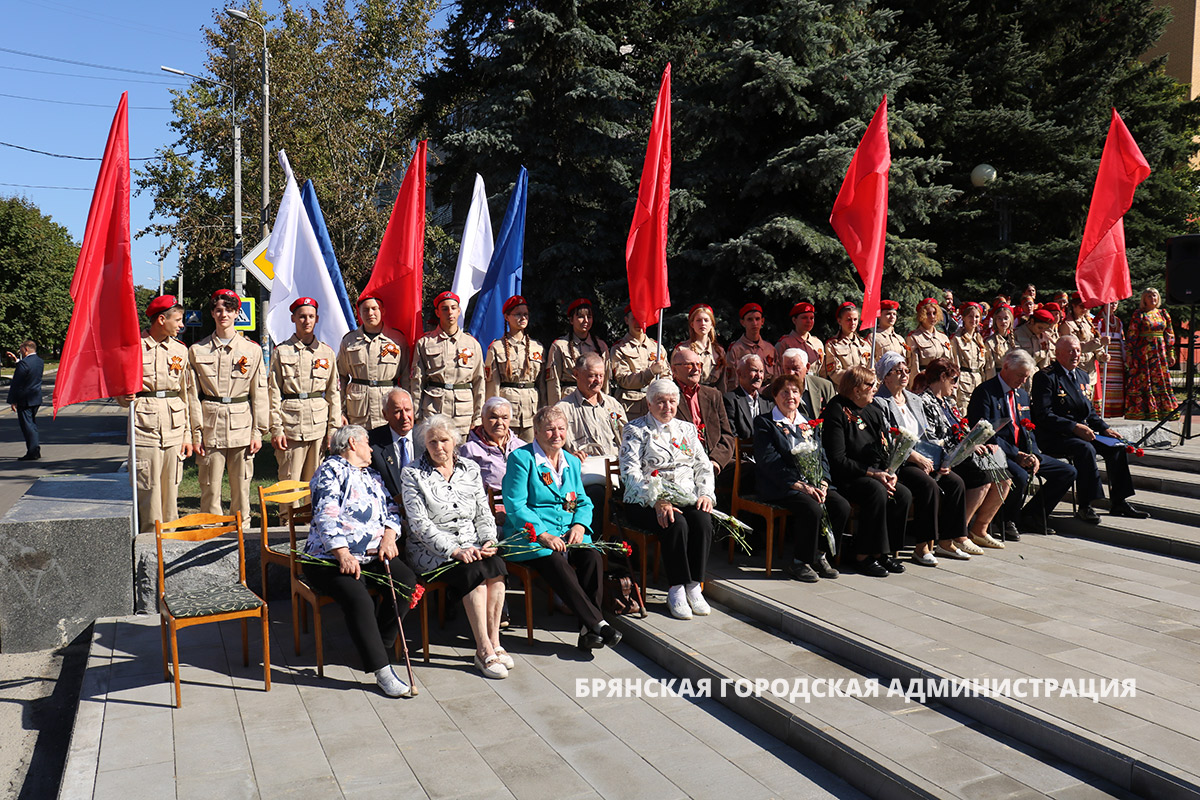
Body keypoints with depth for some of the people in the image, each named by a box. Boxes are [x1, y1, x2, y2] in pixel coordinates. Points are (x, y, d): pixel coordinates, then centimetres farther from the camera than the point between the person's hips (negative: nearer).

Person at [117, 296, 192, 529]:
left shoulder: (180, 350, 11)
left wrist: (188, 434, 8)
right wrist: (125, 399, -15)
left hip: (174, 425, 3)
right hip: (145, 422, -3)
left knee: (171, 487, 7)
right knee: (147, 488, -3)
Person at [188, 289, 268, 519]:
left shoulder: (252, 350, 6)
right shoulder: (197, 350, 6)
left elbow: (259, 394, 5)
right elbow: (193, 394, 4)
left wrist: (258, 432, -1)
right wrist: (196, 433, -2)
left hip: (242, 424, 0)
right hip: (210, 424, 0)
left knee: (241, 485, 4)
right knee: (210, 487, 1)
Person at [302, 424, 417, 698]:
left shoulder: (372, 476, 25)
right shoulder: (331, 470, 0)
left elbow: (391, 510, 20)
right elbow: (326, 516, -12)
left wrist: (389, 537, -2)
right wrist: (343, 554, -23)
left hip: (374, 555, 7)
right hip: (331, 557, -7)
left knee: (407, 582, -19)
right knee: (358, 598, -31)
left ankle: (377, 646, -2)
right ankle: (381, 670, -25)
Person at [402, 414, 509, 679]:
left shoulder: (470, 469, 12)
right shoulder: (412, 474, -2)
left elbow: (484, 513, 12)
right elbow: (420, 523, -11)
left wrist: (489, 542, -8)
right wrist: (455, 551, -21)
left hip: (471, 545, 4)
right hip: (431, 550, -4)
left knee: (495, 565, -27)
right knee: (474, 571, -30)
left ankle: (494, 643, -20)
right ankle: (484, 650, -25)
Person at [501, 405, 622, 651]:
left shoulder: (572, 462, 18)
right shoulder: (521, 458, -2)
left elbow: (583, 502, 20)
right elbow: (515, 506, -9)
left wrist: (580, 524, -4)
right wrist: (542, 535, -20)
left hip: (567, 534, 5)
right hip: (530, 536, -5)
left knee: (593, 557, -25)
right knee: (556, 563, -34)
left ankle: (588, 630, -22)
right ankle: (597, 623, -28)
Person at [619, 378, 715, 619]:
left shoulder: (687, 429, 18)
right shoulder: (636, 430, 2)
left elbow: (704, 467, 17)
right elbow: (630, 472, -10)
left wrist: (706, 494, -4)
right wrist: (658, 501, -23)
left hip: (686, 497, 4)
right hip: (647, 501, -4)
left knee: (703, 521, -27)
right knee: (676, 524, -33)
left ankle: (694, 587, -18)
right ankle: (676, 590, -20)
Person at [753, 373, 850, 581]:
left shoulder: (809, 423, 21)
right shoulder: (764, 423, 2)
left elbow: (822, 456, 14)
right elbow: (768, 461, -10)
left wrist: (822, 483, -7)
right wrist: (800, 486, -18)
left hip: (814, 484, 6)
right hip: (781, 486, -6)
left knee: (842, 506, -19)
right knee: (812, 508, -30)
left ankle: (819, 555, -1)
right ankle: (797, 561, -12)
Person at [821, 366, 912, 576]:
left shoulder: (872, 411, 14)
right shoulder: (837, 412, -10)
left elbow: (883, 450, 17)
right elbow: (838, 460, -17)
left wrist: (887, 472, -4)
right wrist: (872, 474, -20)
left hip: (875, 475, 8)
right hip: (844, 478, -8)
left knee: (904, 495, -16)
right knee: (877, 491, -32)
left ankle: (884, 551, -5)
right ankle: (864, 556, -22)